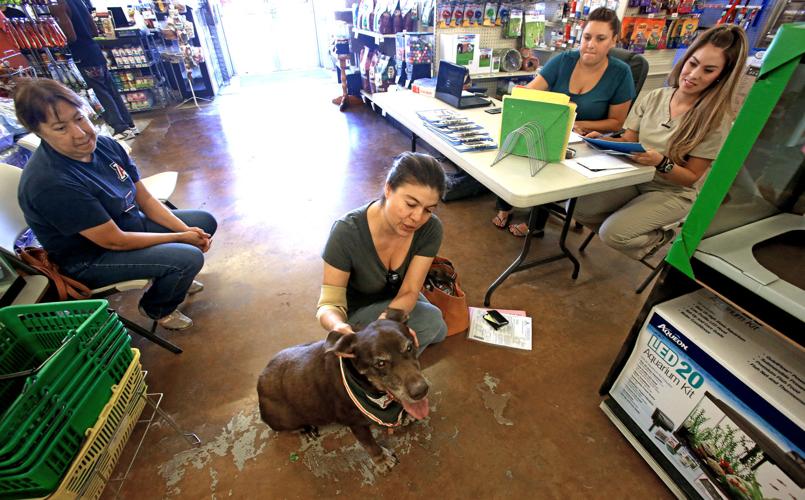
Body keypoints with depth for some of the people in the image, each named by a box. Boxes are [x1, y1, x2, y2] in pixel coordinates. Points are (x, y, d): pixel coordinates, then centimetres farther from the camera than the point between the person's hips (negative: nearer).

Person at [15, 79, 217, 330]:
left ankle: (168, 277, 25)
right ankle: (156, 308, 7)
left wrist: (187, 230, -14)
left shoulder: (105, 144, -9)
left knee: (205, 222, 6)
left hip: (130, 224, 8)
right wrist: (180, 238, -19)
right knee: (189, 258, -24)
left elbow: (145, 199, -3)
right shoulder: (49, 184, -30)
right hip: (91, 259, -7)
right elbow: (115, 241, -25)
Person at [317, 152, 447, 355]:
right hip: (358, 308, -5)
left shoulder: (430, 229, -24)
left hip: (397, 301, 5)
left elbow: (409, 292, -21)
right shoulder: (347, 231, -33)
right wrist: (338, 326, -51)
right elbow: (330, 304, -27)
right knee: (432, 324, -22)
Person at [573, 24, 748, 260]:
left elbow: (691, 178, -12)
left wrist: (661, 162, -31)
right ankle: (628, 235, 10)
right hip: (635, 179, 4)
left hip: (674, 193, -4)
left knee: (611, 232, -25)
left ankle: (659, 238, 8)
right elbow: (628, 141, 2)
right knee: (580, 209, -17)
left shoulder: (716, 119, -13)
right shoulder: (654, 98, -2)